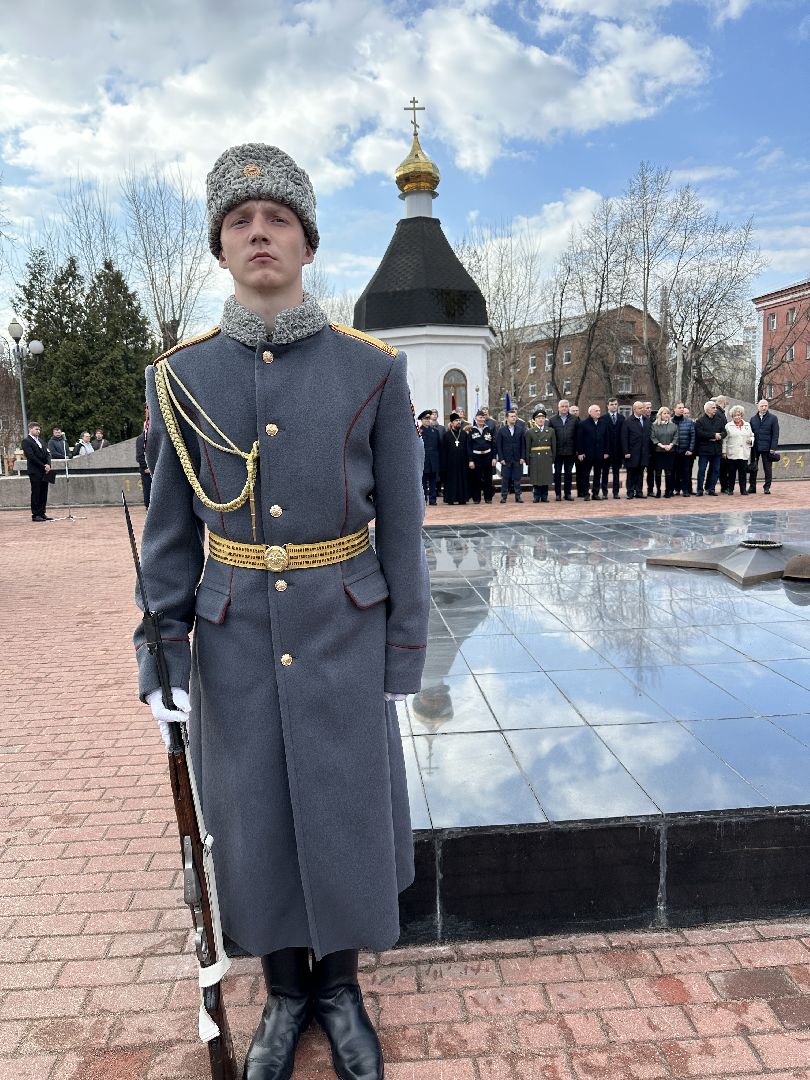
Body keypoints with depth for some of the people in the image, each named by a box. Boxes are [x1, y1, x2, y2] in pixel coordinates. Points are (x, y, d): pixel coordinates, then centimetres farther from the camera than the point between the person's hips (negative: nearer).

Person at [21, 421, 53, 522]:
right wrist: (43, 466, -14)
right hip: (35, 472, -7)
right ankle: (35, 515, 1)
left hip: (44, 471, 7)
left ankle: (42, 513, 13)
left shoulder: (40, 440, 19)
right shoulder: (26, 441, -6)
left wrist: (48, 464, -3)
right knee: (36, 493, -3)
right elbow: (31, 457, -14)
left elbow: (47, 454, 15)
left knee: (44, 493, 7)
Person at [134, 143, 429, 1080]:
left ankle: (339, 986, 39)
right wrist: (162, 660, -2)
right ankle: (284, 990, 40)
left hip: (343, 633, -1)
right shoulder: (181, 376, -2)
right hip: (235, 638, 1)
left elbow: (401, 523, -3)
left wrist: (404, 654, -3)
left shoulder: (372, 369, -6)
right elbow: (170, 532, 2)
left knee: (345, 814, 11)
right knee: (255, 819, 13)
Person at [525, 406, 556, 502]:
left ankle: (544, 496, 13)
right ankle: (536, 497, 9)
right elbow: (527, 447, 1)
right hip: (535, 458, -2)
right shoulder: (530, 432, 2)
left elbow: (554, 446, 10)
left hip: (547, 458, 2)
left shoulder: (551, 431, 9)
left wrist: (553, 458, 5)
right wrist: (528, 460, -3)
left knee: (546, 477, 4)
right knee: (536, 477, -1)